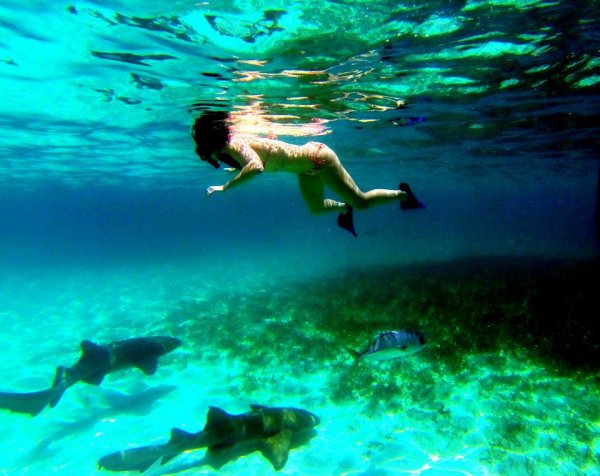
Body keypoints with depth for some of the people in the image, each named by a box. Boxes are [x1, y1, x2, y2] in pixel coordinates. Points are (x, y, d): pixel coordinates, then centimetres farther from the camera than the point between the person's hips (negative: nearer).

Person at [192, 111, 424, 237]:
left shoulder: (236, 143, -26)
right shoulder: (234, 144, 0)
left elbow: (256, 166, -49)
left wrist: (226, 186, -42)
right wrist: (237, 168, 13)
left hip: (317, 158, -9)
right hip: (307, 167, 9)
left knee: (361, 202, 5)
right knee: (316, 209, 26)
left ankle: (403, 193, 25)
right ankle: (345, 208, 48)